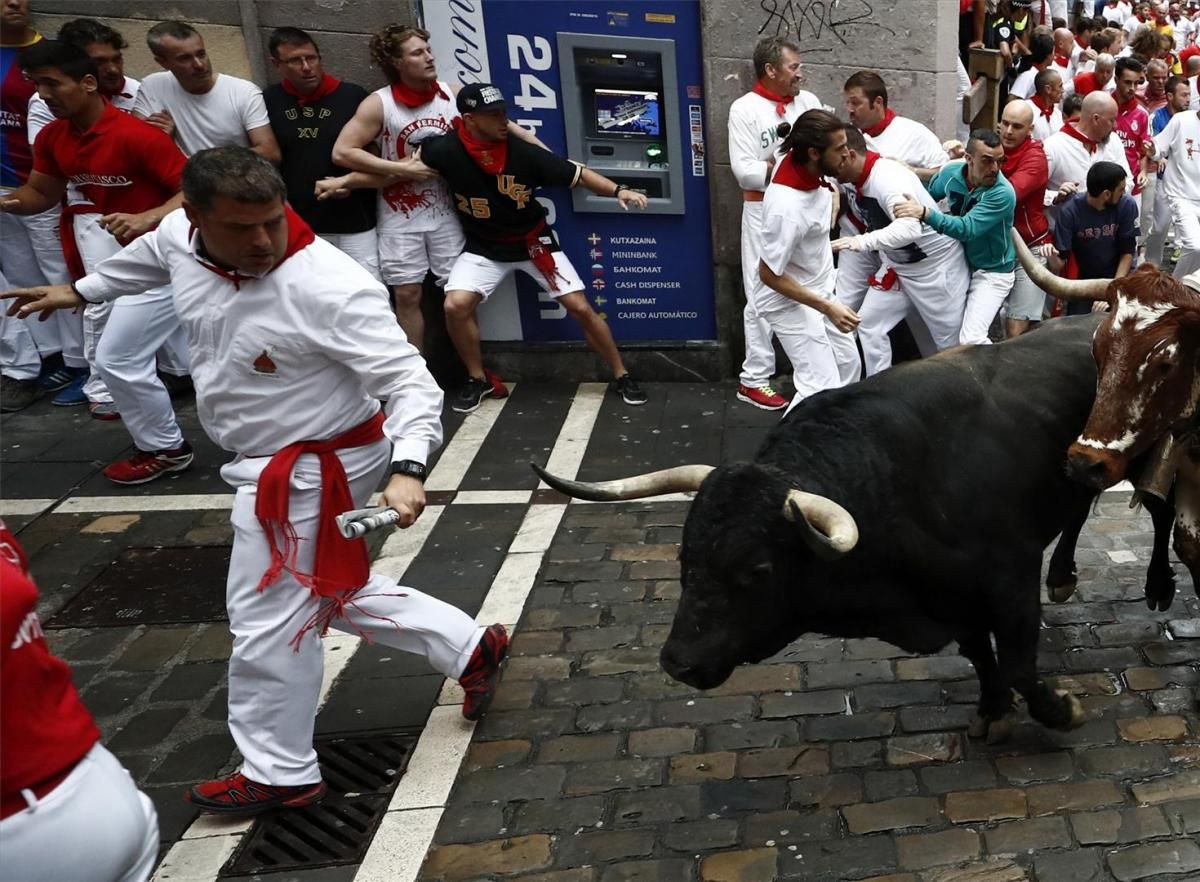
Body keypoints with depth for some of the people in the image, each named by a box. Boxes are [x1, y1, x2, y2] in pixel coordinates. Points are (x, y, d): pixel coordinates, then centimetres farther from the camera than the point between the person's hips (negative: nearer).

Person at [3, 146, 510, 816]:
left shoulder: (330, 287, -30)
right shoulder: (180, 236, -7)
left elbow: (412, 383, -29)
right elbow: (148, 255, 19)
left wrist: (407, 470, -43)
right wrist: (80, 290, 33)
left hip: (310, 476, -8)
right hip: (272, 466, 9)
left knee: (269, 622, 5)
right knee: (332, 592, 22)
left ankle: (280, 774, 29)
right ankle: (469, 648, 36)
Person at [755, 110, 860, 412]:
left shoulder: (807, 165, -13)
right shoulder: (787, 208, -36)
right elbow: (769, 274, -26)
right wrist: (827, 307, -25)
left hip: (818, 289, 9)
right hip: (790, 302, -9)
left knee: (848, 365, 20)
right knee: (822, 390, -13)